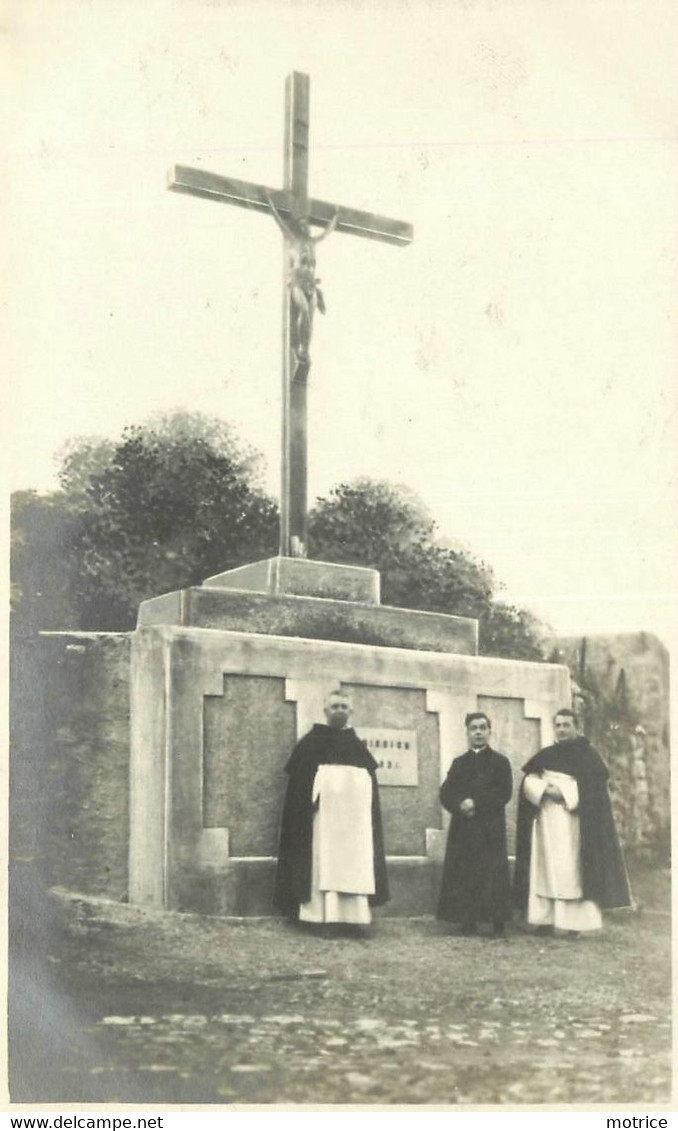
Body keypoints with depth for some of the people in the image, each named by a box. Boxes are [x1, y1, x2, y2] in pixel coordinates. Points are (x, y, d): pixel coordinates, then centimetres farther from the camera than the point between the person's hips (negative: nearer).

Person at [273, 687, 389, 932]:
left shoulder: (358, 746, 20)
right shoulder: (310, 742, 7)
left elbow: (370, 782, 18)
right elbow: (297, 780, -1)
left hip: (354, 815, 4)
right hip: (323, 811, -4)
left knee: (354, 865, 1)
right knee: (323, 864, -9)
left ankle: (353, 916, 2)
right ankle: (325, 916, -11)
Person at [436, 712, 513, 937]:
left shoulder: (500, 762, 7)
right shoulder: (459, 764, 16)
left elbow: (504, 793, -6)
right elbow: (446, 793, 5)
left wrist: (476, 803, -14)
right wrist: (461, 805, -15)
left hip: (491, 830, -3)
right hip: (463, 829, 3)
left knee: (493, 876, -7)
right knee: (464, 875, -3)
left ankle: (497, 923, -3)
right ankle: (468, 922, 0)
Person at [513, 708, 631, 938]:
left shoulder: (587, 755, 4)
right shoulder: (545, 756, 15)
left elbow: (593, 787, -6)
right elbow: (528, 781, 6)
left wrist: (564, 793, -15)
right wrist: (545, 789, -14)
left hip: (573, 823, -4)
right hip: (546, 822, 4)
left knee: (572, 870, -8)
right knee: (546, 869, 0)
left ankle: (574, 922, -7)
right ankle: (546, 921, 1)